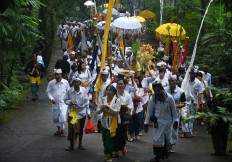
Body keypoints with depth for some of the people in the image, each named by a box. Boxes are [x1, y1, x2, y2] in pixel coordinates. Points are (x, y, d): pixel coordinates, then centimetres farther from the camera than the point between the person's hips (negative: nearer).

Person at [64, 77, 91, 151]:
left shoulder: (84, 90, -10)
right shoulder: (69, 91, -12)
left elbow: (87, 102, -2)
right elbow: (65, 100, 0)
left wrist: (88, 112, 0)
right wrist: (70, 102, -23)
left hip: (82, 112, 1)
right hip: (73, 112, -1)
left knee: (81, 129, 14)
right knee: (71, 129, -5)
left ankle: (80, 144, 30)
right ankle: (71, 145, 8)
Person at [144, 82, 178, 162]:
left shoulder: (169, 98, -15)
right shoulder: (152, 98, -13)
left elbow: (174, 110, -5)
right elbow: (149, 111, -7)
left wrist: (175, 121, -2)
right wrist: (146, 123, -7)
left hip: (168, 121, 1)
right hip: (158, 121, -1)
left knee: (167, 139, 13)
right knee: (157, 139, -7)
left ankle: (164, 152, 34)